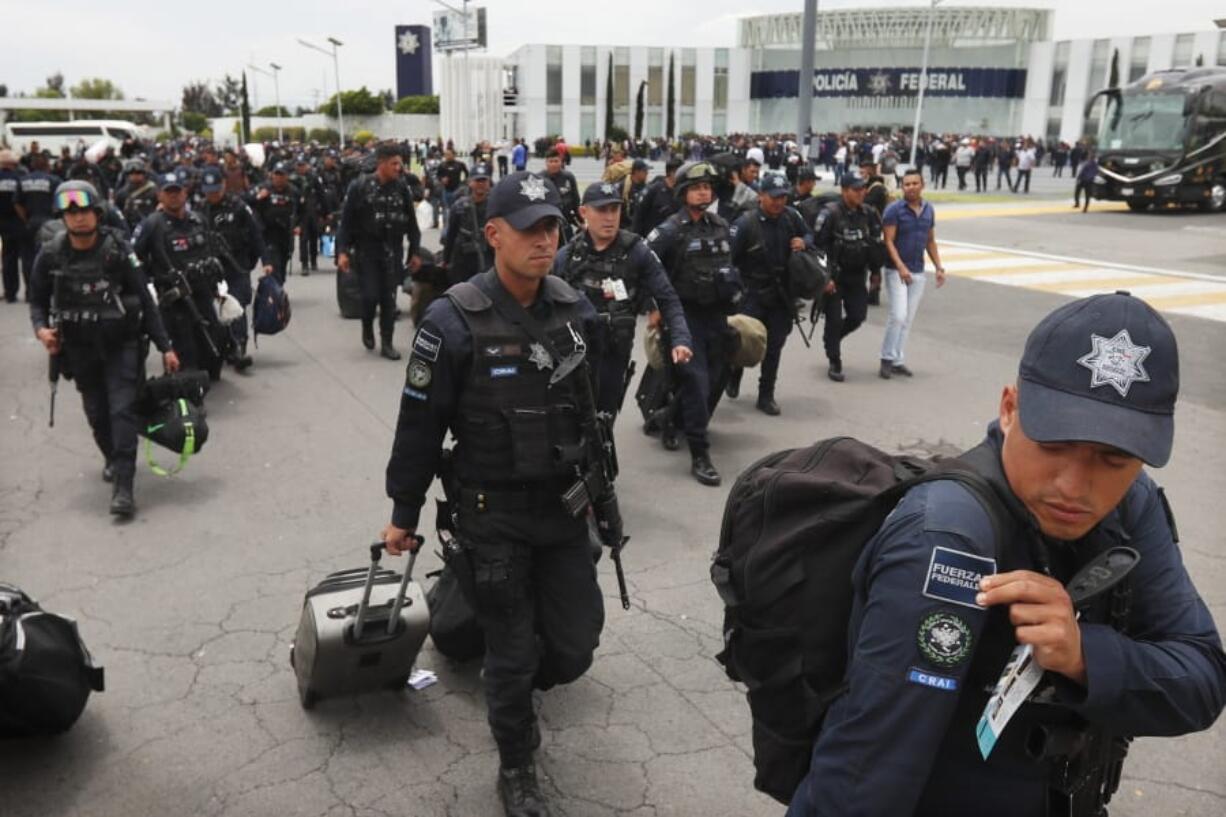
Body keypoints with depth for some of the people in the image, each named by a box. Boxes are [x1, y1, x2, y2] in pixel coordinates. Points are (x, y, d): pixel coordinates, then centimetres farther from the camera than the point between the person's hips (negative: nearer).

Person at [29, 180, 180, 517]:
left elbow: (145, 299, -8)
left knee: (122, 410, -11)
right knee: (96, 413, 15)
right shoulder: (51, 256, -6)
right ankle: (112, 458, 42)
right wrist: (41, 328, -15)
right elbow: (38, 300, 7)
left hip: (120, 344, -3)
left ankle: (123, 486, -11)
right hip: (79, 348, 3)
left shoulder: (118, 250, -12)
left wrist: (164, 347, -9)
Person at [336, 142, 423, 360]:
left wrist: (414, 252, 7)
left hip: (392, 251, 2)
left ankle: (386, 343, 13)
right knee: (371, 295, -7)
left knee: (389, 298, 3)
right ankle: (367, 327, 24)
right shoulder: (359, 187, -6)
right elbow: (346, 221, -4)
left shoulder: (402, 188, 2)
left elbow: (411, 223, 8)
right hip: (366, 250, -2)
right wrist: (342, 252, -10)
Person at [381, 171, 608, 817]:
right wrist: (404, 514, -4)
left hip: (563, 504, 5)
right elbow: (419, 424, -10)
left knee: (576, 641, 9)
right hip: (492, 513, -4)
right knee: (512, 650, 6)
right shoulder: (454, 321, -17)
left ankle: (513, 691, 43)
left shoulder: (576, 312, -1)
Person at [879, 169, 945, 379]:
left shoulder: (928, 210, 9)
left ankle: (898, 360, 14)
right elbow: (888, 241, -12)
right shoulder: (894, 210, -8)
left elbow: (930, 241, 16)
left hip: (918, 272, 5)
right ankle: (887, 359, 0)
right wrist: (900, 267, -22)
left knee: (908, 319, 7)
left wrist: (939, 267, 9)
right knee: (898, 315, -14)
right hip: (897, 270, -5)